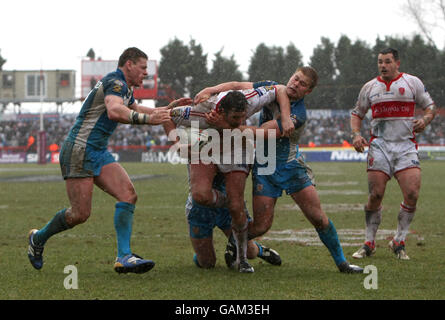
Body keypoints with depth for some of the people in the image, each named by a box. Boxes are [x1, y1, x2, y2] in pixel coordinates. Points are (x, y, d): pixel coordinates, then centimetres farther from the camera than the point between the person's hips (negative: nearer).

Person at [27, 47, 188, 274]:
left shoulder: (125, 87, 18)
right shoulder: (115, 82, -14)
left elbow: (133, 109, 42)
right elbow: (114, 111, -36)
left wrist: (165, 110, 37)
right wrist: (148, 119, -46)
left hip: (99, 153, 10)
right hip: (79, 151, -10)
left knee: (128, 194, -9)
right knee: (80, 213, -8)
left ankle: (124, 256, -16)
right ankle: (38, 238, 18)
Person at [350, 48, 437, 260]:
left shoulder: (412, 83, 6)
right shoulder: (370, 87, 12)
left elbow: (430, 107, 10)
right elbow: (357, 113, 21)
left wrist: (425, 120, -12)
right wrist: (355, 134, 2)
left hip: (406, 146, -1)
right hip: (379, 145, 1)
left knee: (412, 194, -13)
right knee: (375, 195, -5)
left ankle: (399, 242, 3)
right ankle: (369, 244, 8)